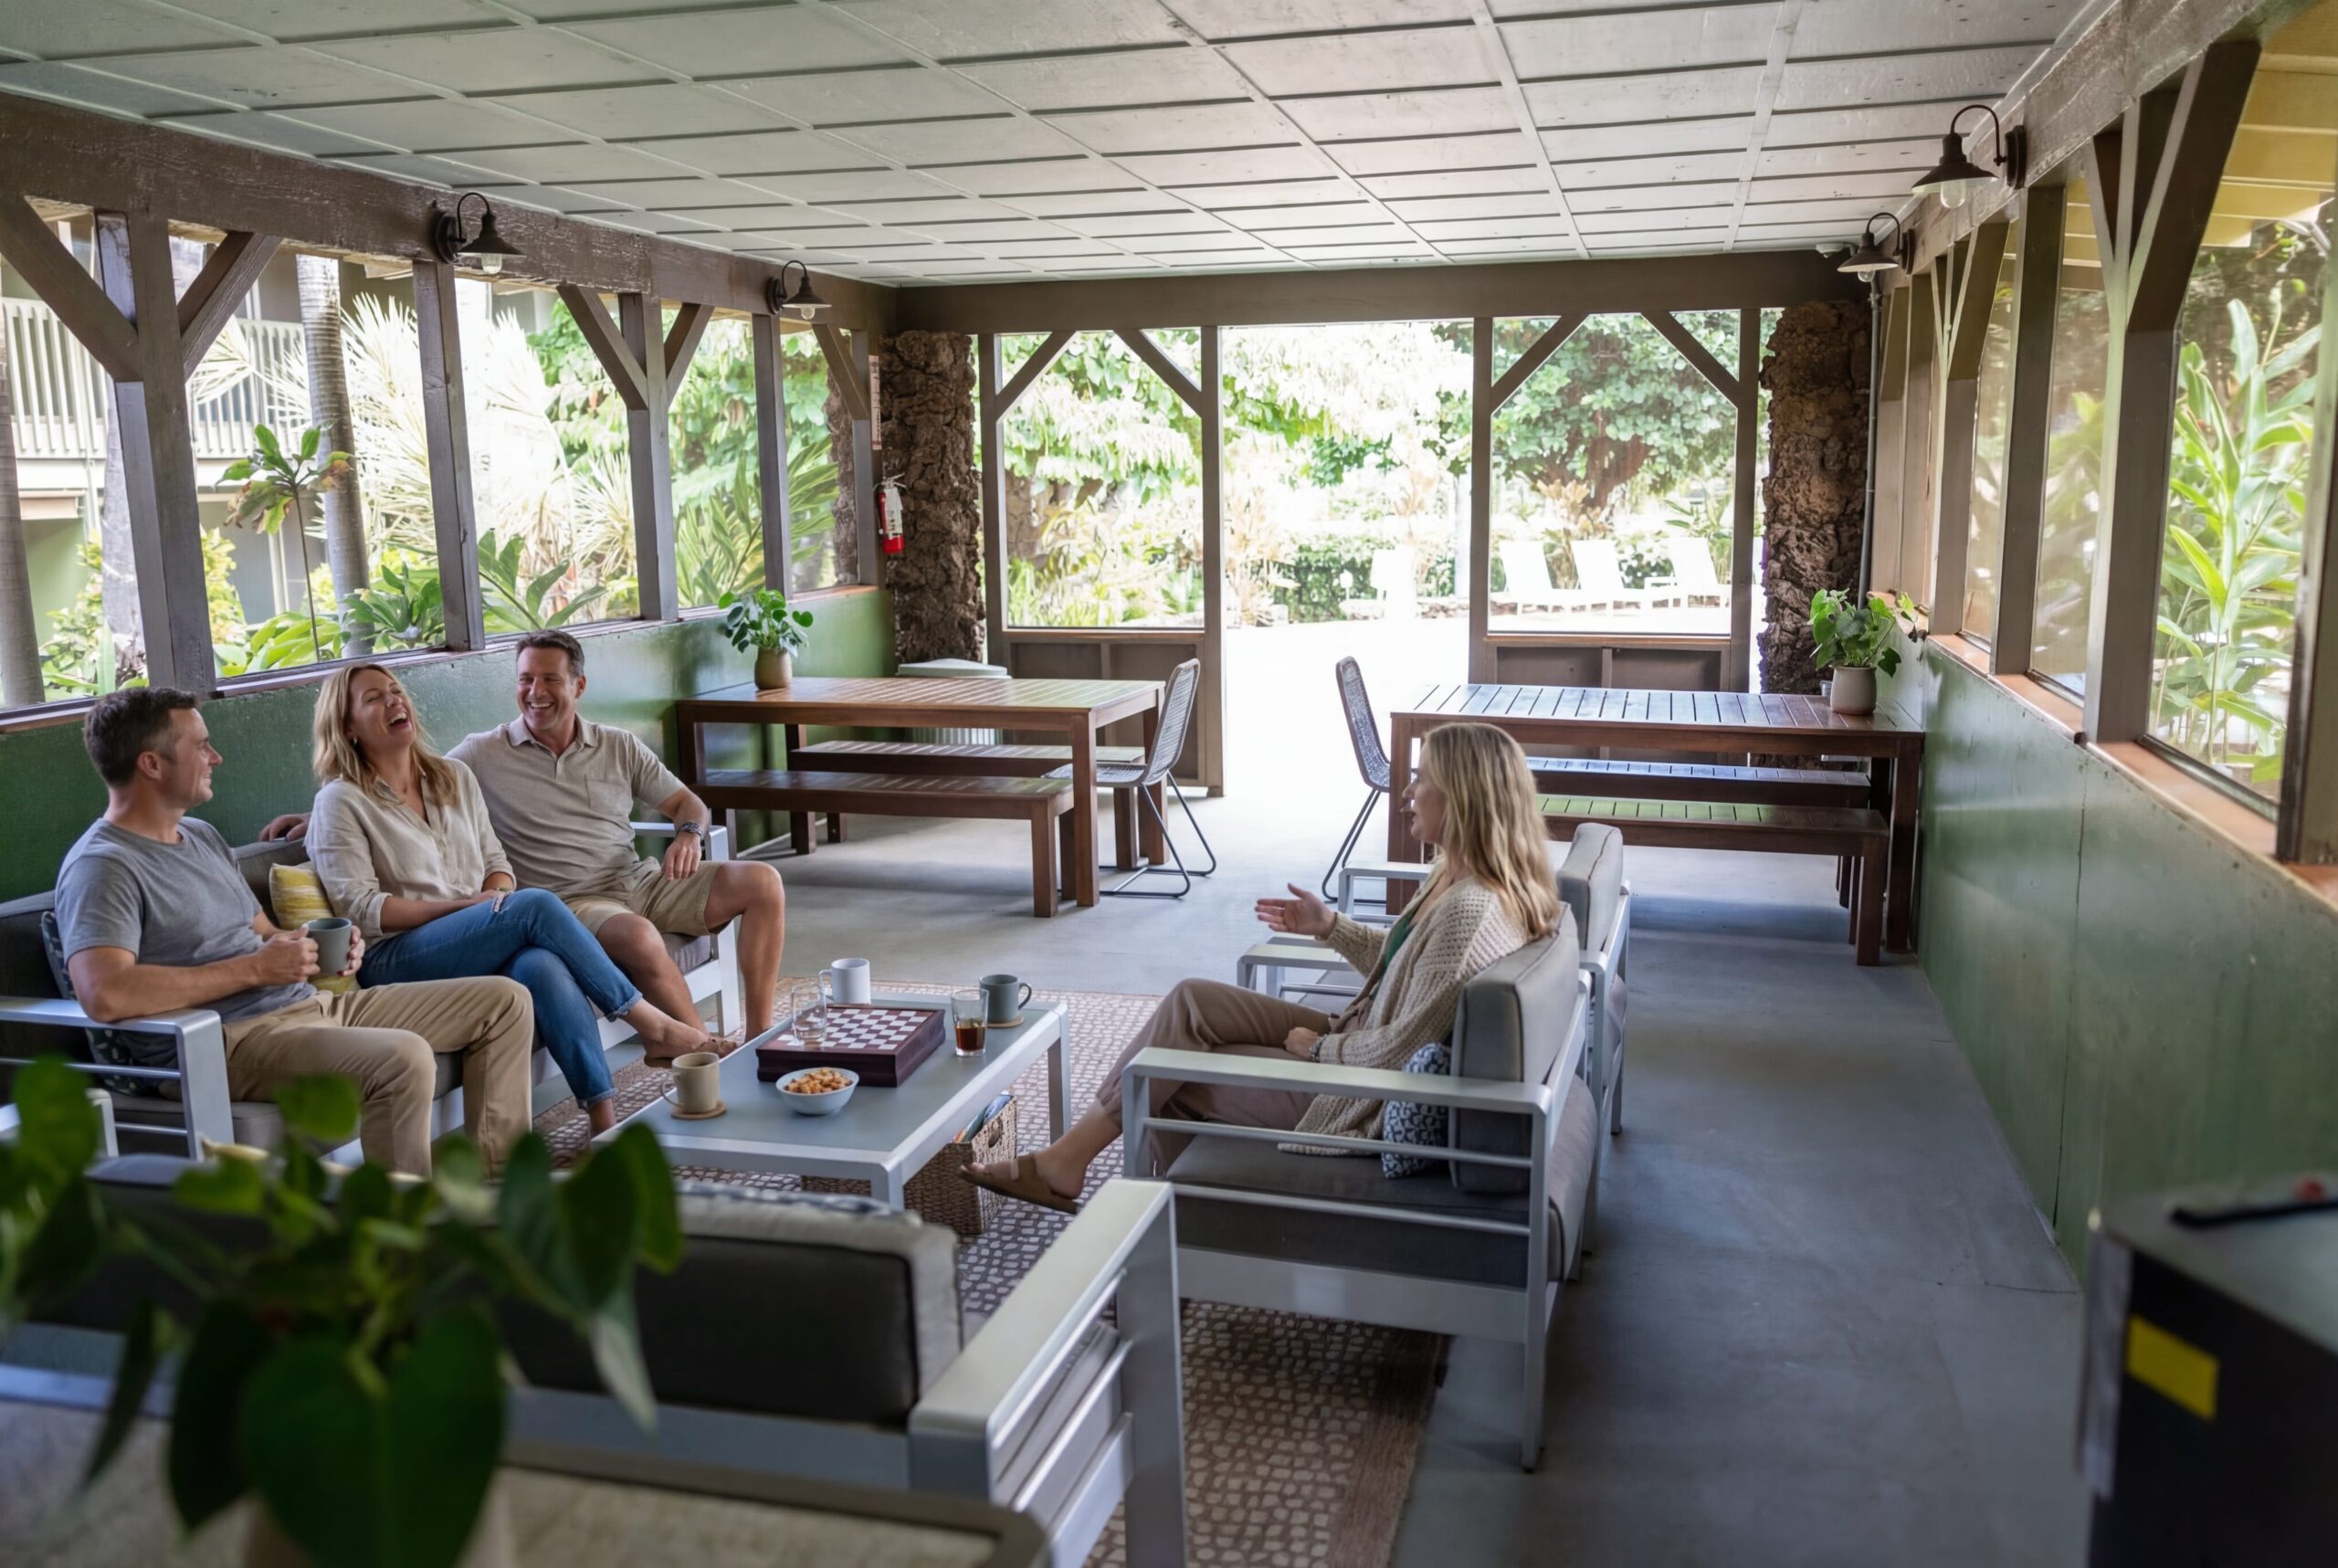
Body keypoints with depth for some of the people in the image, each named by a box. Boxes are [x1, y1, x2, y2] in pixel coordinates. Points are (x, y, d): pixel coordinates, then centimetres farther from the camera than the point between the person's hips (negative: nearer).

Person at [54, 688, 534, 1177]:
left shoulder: (202, 835, 20)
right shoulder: (102, 866, -10)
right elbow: (103, 994, -27)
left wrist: (324, 948, 1)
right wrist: (255, 968, -21)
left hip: (312, 1003, 10)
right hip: (237, 1040, -10)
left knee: (505, 1000, 4)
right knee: (403, 1057, -37)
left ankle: (493, 1174, 5)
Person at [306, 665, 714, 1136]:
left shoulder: (455, 777, 19)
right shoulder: (340, 801, 2)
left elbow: (495, 860, 19)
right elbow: (362, 908, -6)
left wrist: (498, 895, -5)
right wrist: (464, 905, -14)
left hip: (482, 945, 5)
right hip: (395, 961, -4)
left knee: (542, 965, -34)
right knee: (536, 905, -29)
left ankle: (605, 1117, -41)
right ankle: (649, 1025, -21)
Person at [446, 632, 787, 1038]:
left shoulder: (619, 746, 13)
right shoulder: (483, 754, 3)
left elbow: (687, 803, 17)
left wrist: (689, 834, -8)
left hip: (641, 882, 5)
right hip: (569, 899, -5)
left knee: (762, 882, -13)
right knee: (640, 938, -39)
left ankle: (759, 1035, -13)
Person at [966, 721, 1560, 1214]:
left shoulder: (1469, 910, -29)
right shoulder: (1461, 879, 2)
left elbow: (1399, 1050, -27)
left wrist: (1319, 1046, -12)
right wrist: (1330, 925, 12)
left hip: (1363, 1097, -9)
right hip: (1358, 1043, 9)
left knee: (1171, 1065, -3)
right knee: (1189, 1000, 2)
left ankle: (1064, 1162, 16)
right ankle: (1068, 1156, 6)